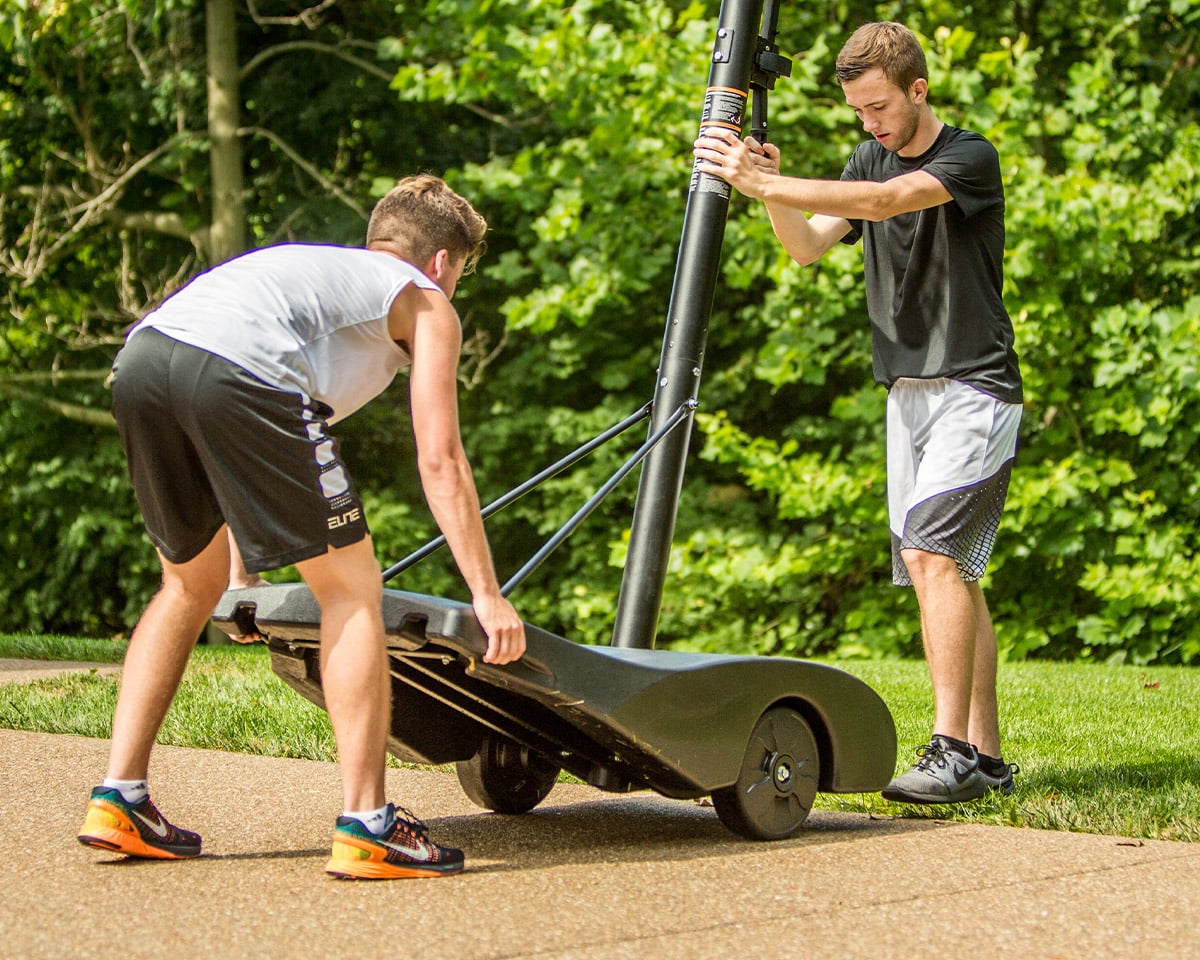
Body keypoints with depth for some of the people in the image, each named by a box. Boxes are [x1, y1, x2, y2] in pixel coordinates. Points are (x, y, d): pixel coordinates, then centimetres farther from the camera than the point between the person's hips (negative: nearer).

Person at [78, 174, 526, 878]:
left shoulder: (315, 264, 42)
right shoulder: (426, 304, 23)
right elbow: (439, 462, 12)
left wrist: (240, 575, 53)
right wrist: (488, 594, 15)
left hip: (140, 354, 7)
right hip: (235, 371, -7)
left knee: (192, 584, 26)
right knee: (351, 588, 6)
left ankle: (119, 799, 23)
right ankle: (366, 827, 3)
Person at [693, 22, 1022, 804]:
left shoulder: (971, 158, -10)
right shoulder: (872, 160, 13)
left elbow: (884, 201, -26)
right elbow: (808, 244, 5)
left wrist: (763, 184, -30)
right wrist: (771, 190, -15)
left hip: (976, 390, -8)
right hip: (909, 389, 8)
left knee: (932, 552, -20)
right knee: (949, 572, 6)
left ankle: (953, 749, -21)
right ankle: (987, 758, 10)